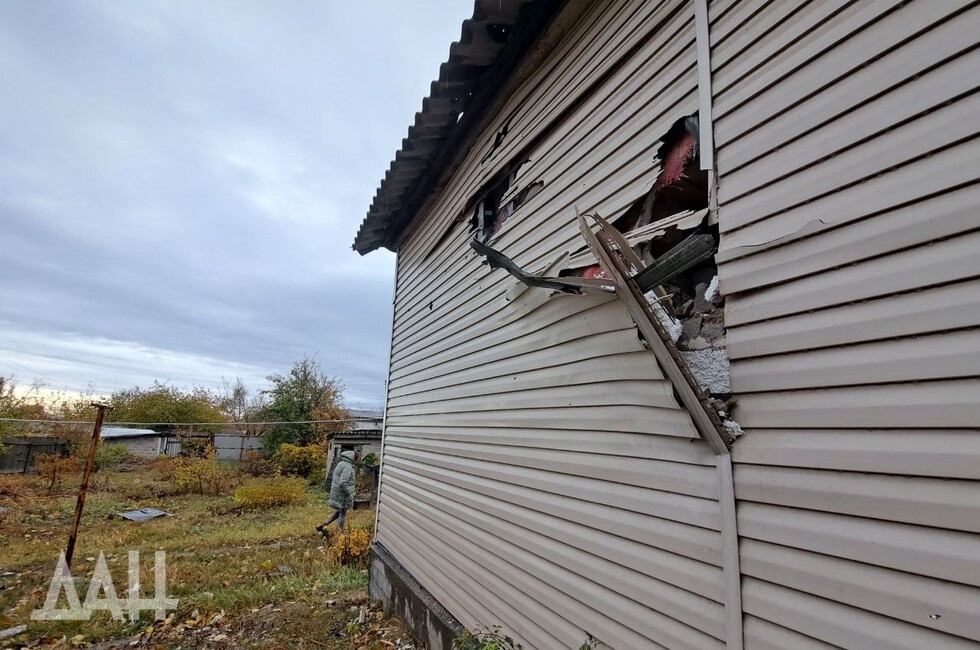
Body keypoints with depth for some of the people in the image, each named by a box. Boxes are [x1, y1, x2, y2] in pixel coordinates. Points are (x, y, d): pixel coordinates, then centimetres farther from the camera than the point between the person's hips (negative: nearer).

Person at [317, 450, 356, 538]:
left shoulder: (341, 464, 9)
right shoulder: (348, 467, -22)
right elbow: (342, 483, -30)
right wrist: (349, 494, -18)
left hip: (336, 493, 9)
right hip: (342, 496, -9)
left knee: (339, 512, 23)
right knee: (342, 515, 6)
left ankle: (324, 525, 21)